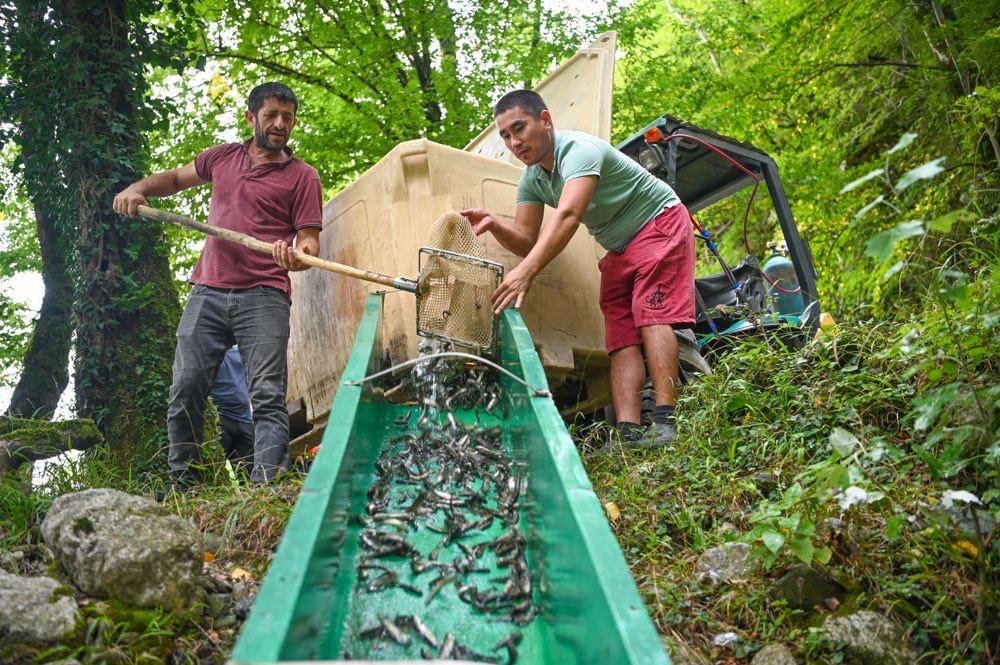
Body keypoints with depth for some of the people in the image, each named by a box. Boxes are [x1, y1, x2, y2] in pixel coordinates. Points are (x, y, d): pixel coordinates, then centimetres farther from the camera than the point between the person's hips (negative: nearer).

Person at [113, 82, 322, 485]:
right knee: (185, 389, 1)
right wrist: (139, 187, 15)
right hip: (207, 292, 4)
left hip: (263, 297, -4)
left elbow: (310, 241, -1)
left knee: (268, 397, -12)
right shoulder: (222, 157, 18)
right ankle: (181, 487, 13)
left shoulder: (303, 177, 5)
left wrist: (299, 256, -24)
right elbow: (176, 178, 34)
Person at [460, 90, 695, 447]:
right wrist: (494, 226, -26)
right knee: (621, 336, -6)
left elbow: (567, 216, -46)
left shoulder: (580, 149, -29)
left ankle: (664, 423, -28)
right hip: (618, 249, 8)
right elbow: (526, 241, -4)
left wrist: (525, 271, -56)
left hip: (660, 222, -8)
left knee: (652, 314, -23)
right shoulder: (531, 179, -3)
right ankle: (629, 433, -15)